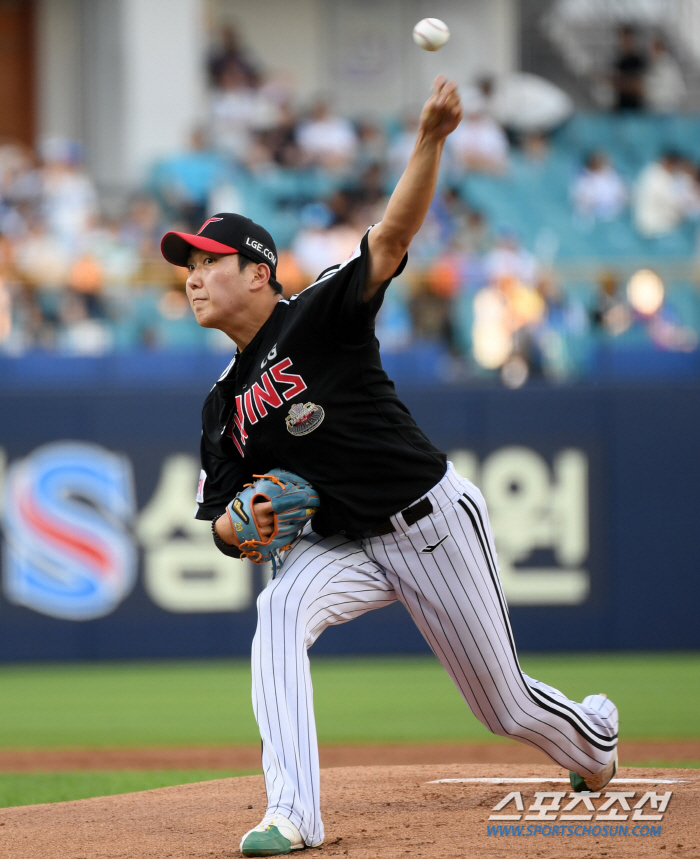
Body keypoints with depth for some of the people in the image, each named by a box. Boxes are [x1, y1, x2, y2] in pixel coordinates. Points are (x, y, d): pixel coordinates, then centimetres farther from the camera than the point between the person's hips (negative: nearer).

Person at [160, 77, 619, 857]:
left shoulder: (318, 317, -13)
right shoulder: (223, 407, 4)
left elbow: (392, 237, -28)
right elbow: (223, 527, 9)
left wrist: (430, 141, -43)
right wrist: (240, 525, -16)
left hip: (433, 521, -4)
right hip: (342, 544, 4)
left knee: (506, 705, 7)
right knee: (280, 610, -29)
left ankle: (593, 734, 44)